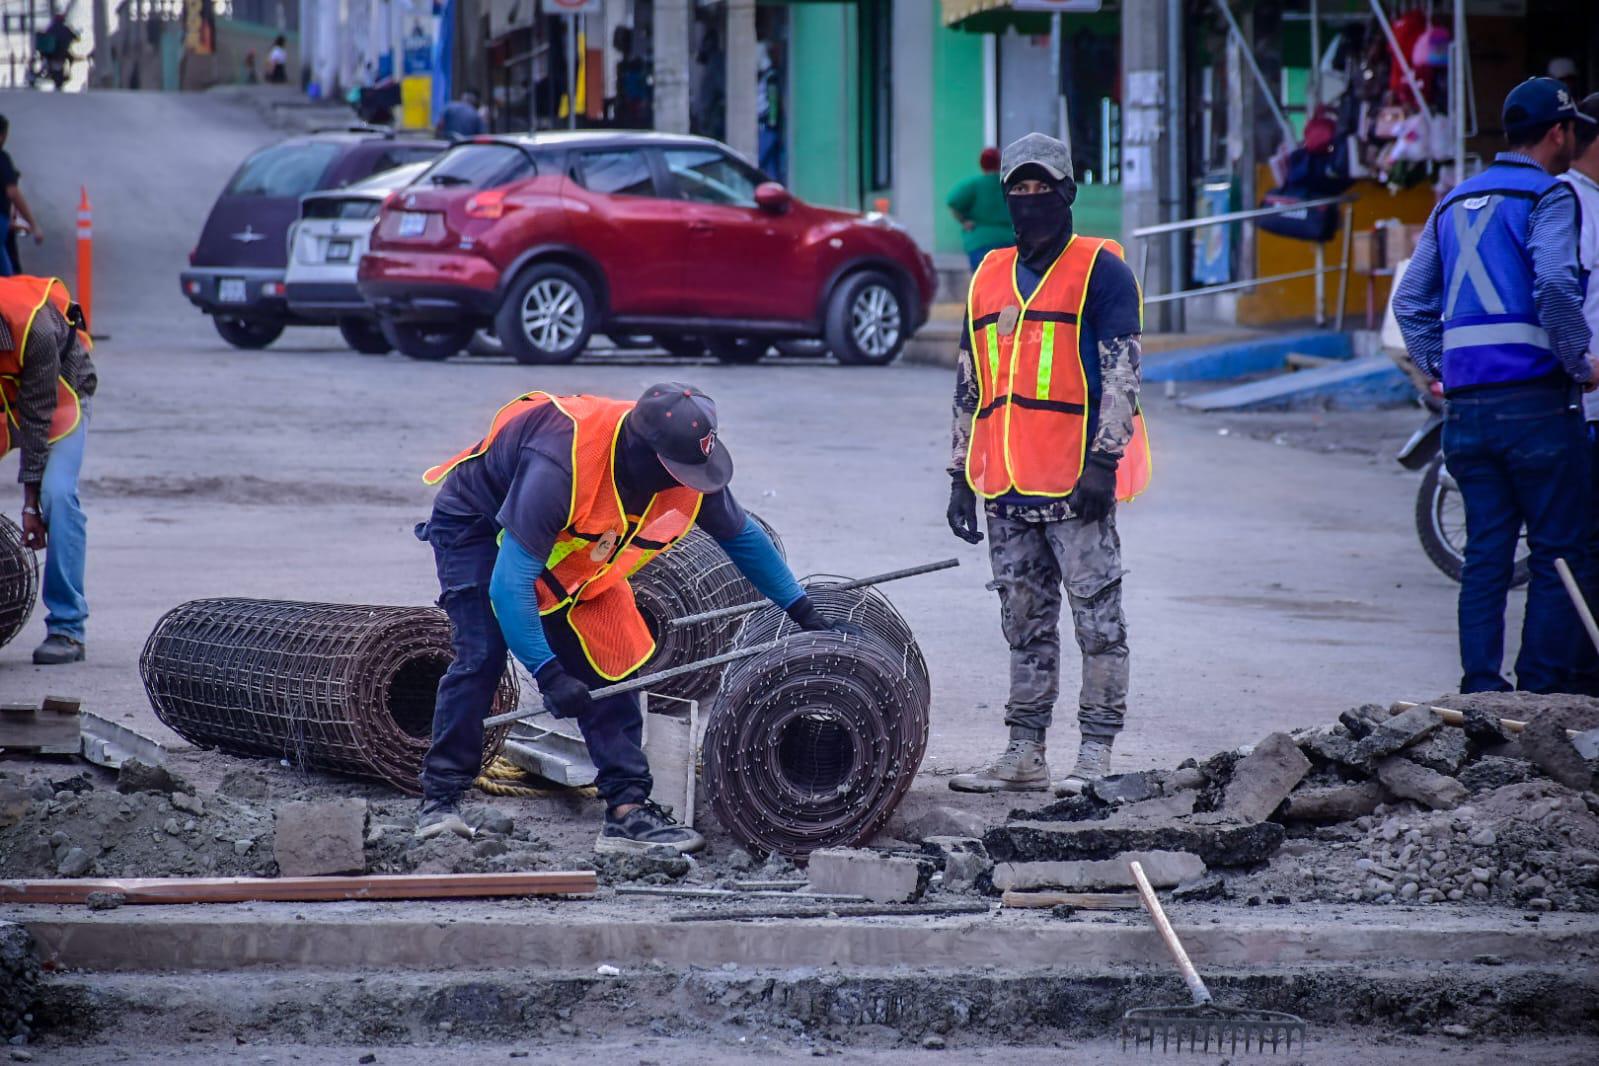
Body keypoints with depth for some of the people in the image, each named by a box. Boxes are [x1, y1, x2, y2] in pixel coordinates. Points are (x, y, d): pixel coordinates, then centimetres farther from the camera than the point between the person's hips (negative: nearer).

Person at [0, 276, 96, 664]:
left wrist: (31, 501, -25)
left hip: (58, 395, -4)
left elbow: (38, 416, -29)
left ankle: (67, 629, -19)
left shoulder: (34, 328, -38)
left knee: (57, 495, -22)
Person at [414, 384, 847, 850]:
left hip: (566, 543, 6)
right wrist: (548, 675, -45)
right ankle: (440, 796, -8)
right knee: (482, 657, -20)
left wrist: (806, 615, 2)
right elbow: (510, 583, -42)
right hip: (475, 524, -6)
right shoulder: (561, 467, -44)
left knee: (607, 665, -6)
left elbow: (742, 537, -1)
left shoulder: (687, 470, -23)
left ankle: (628, 809, -6)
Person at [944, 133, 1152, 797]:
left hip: (1076, 482, -6)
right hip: (1006, 488, 6)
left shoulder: (1100, 270, 0)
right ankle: (1025, 754, 14)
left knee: (1096, 614, -4)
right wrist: (961, 474, 17)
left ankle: (1097, 752, -2)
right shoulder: (990, 276, 18)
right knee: (1025, 622, 10)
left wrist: (1104, 460, -15)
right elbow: (969, 385, 21)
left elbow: (1120, 372, -7)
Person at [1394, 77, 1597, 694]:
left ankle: (1480, 689, 6)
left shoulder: (1455, 203, 17)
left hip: (1466, 405, 7)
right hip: (1534, 398, -7)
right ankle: (1542, 690, -4)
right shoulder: (1548, 196, -6)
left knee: (1486, 552, 9)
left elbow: (1410, 301, 15)